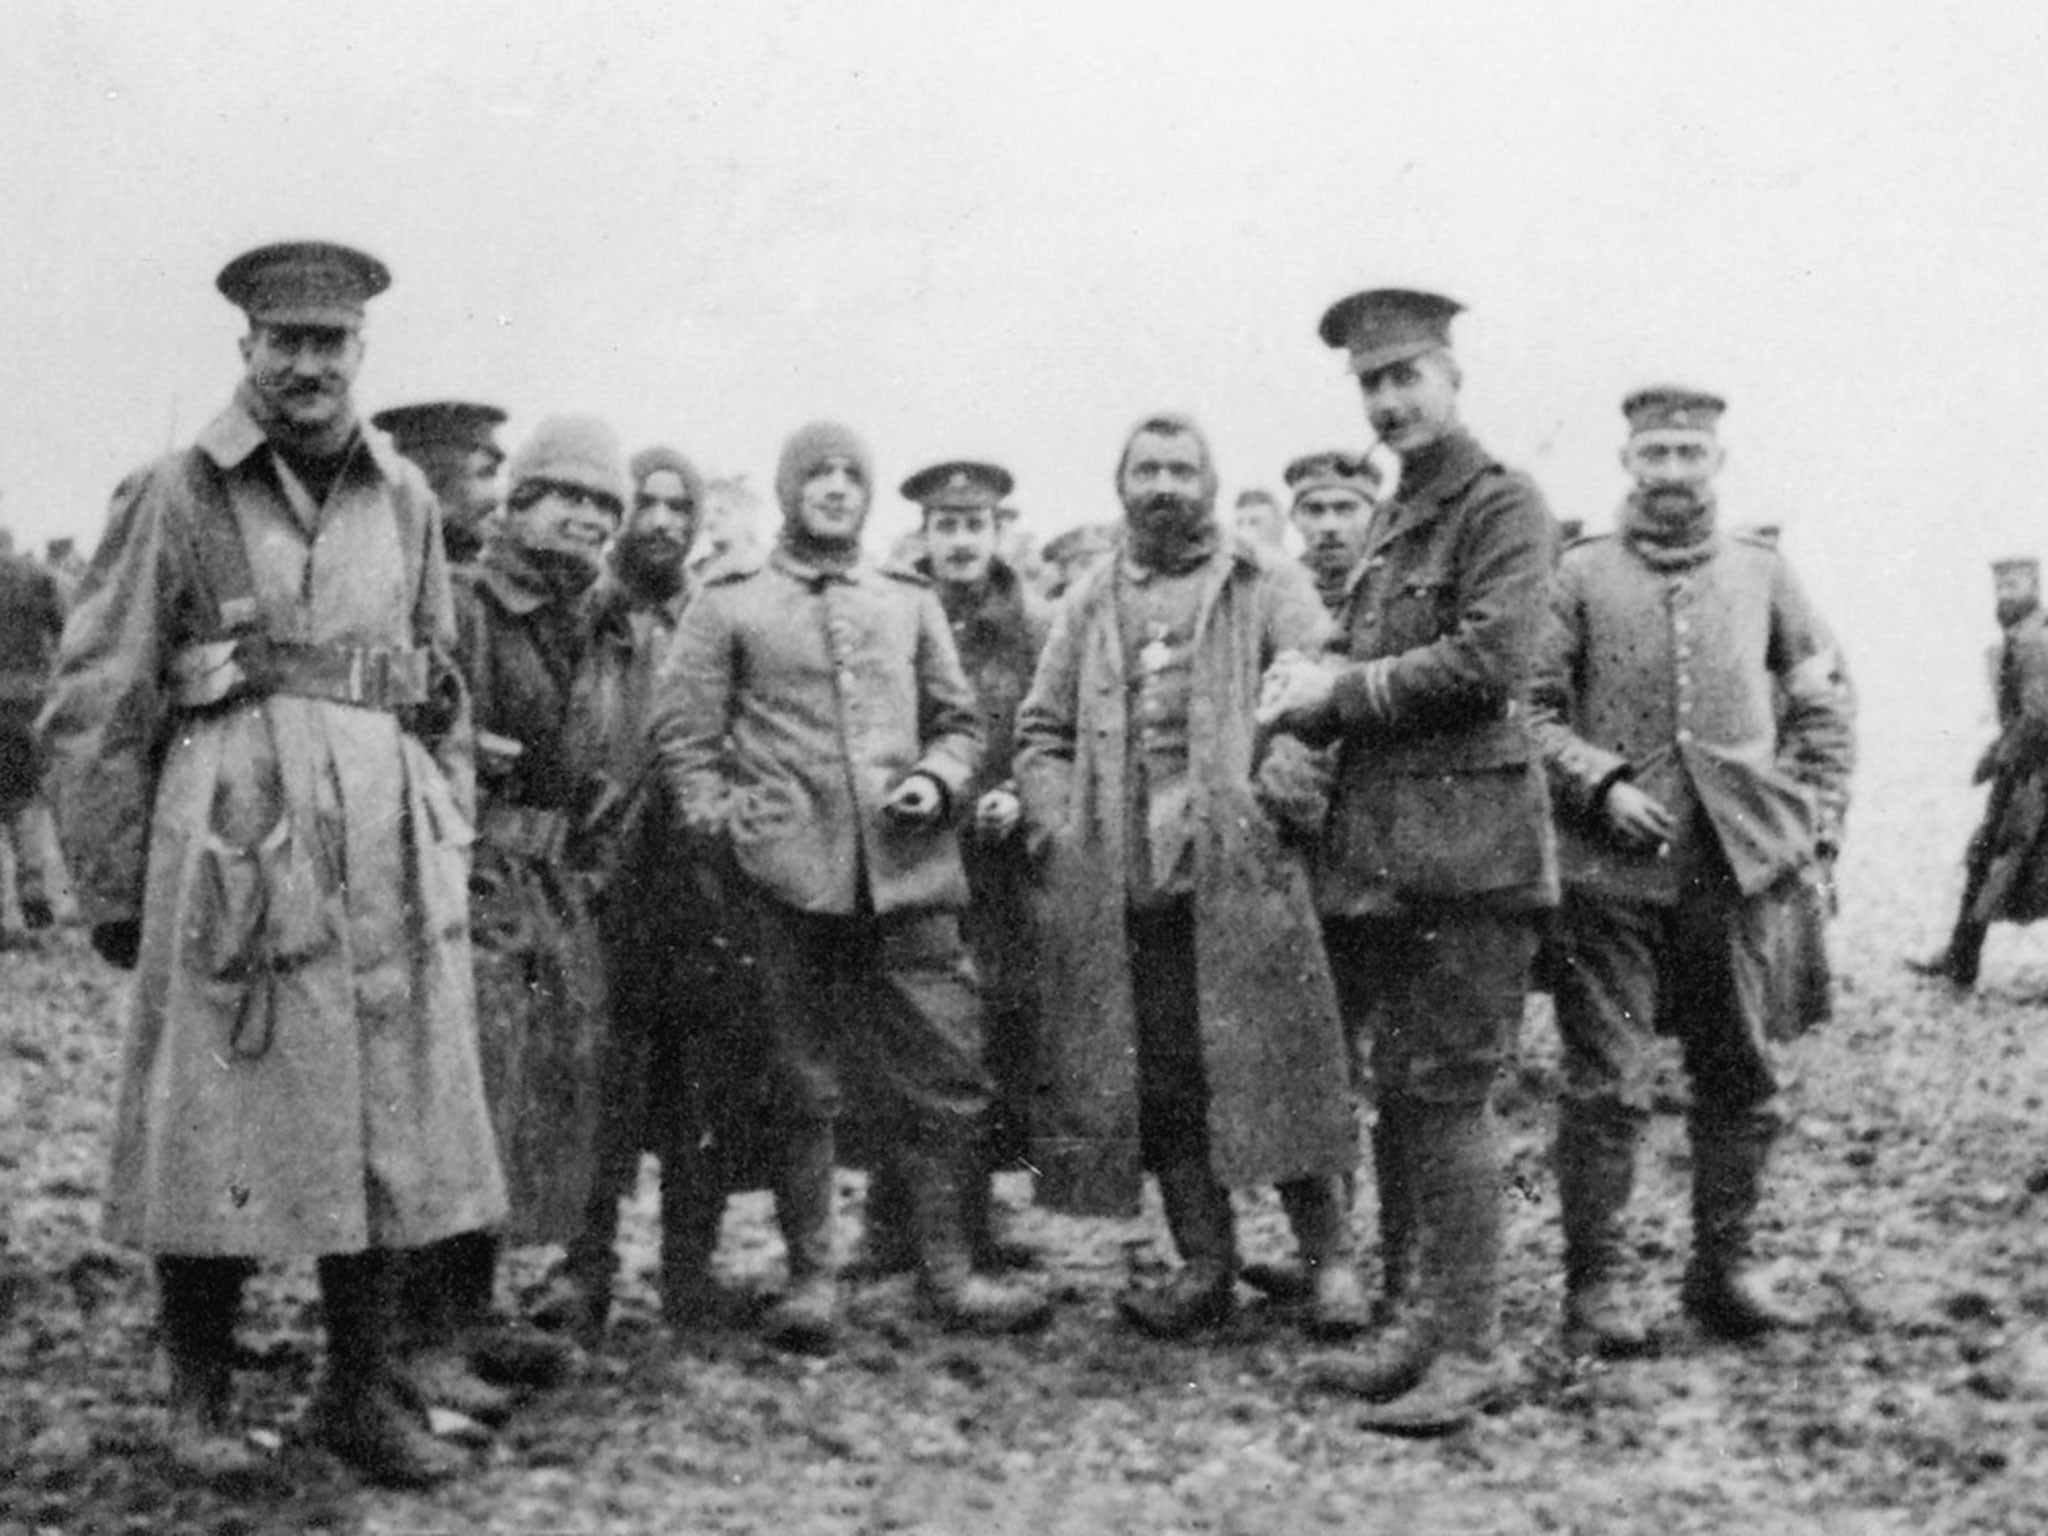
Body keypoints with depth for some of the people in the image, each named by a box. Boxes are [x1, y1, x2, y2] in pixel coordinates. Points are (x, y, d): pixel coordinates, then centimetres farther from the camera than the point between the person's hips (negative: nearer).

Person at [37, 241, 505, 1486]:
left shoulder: (407, 498, 13)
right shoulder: (179, 494, 1)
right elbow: (94, 707, 0)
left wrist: (454, 856, 12)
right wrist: (113, 889, -1)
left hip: (391, 846, 4)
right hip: (233, 835, -4)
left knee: (392, 1115, 5)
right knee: (220, 1115, 2)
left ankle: (364, 1390, 18)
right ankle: (202, 1392, 20)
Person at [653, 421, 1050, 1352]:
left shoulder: (910, 602, 18)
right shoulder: (728, 607, 8)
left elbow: (961, 720, 20)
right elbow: (682, 733, 4)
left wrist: (937, 780, 0)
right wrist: (722, 824, -8)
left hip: (909, 868, 3)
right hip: (789, 877, -3)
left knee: (945, 1074, 1)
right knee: (803, 1088, 3)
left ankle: (946, 1272, 12)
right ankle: (810, 1278, 13)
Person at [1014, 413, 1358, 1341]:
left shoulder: (1266, 587, 7)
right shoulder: (1089, 605, 18)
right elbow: (1041, 731, 17)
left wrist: (1275, 793, -18)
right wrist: (1059, 827, 2)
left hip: (1241, 872, -4)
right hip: (1121, 882, 4)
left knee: (1271, 1062, -6)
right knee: (1159, 1078, 5)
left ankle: (1328, 1255, 5)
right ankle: (1204, 1265, 15)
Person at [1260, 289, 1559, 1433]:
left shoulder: (1504, 506, -6)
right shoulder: (1392, 525, 19)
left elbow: (1489, 659, -18)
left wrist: (1340, 691, -10)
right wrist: (1314, 687, -2)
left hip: (1464, 850, -8)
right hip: (1378, 854, 8)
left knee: (1448, 1096, -6)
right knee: (1398, 1097, 12)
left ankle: (1471, 1350, 3)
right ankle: (1412, 1327, 21)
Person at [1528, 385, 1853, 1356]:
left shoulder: (1760, 573, 11)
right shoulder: (1580, 575, 2)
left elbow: (1822, 705, 16)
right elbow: (1530, 709, -1)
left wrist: (1814, 820, 6)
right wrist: (1602, 784, -14)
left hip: (1740, 865, 3)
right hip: (1612, 870, -3)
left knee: (1741, 1081, 9)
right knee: (1606, 1085, -4)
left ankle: (1723, 1269, 23)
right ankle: (1595, 1284, 5)